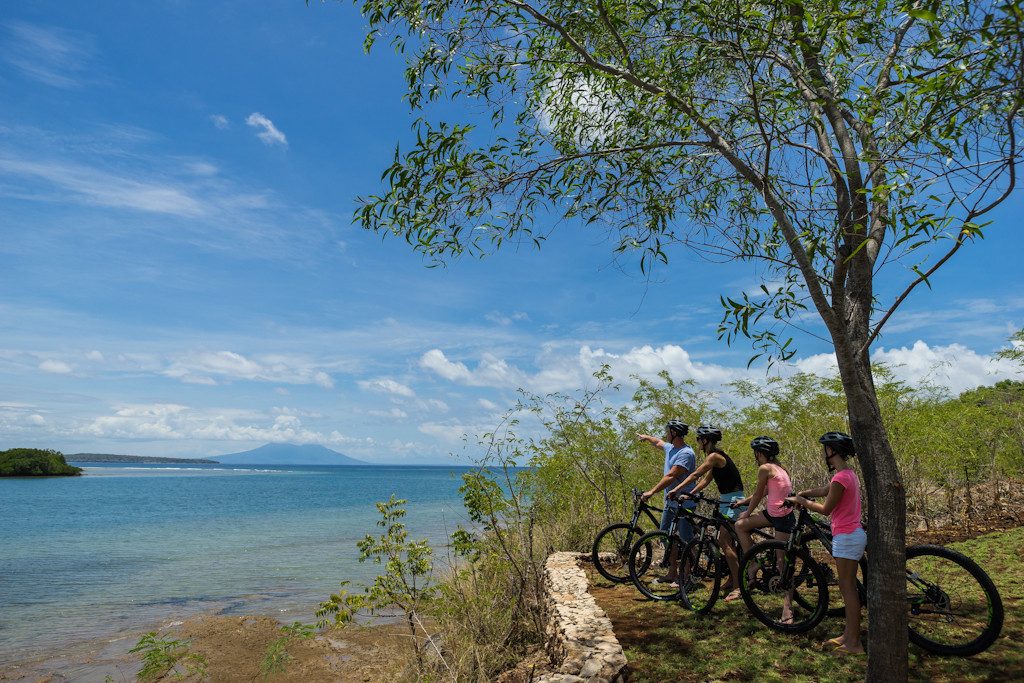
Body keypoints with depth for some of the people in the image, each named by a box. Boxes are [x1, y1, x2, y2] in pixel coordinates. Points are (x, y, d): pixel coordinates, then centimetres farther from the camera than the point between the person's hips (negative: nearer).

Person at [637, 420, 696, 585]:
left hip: (684, 503, -10)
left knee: (685, 538, -3)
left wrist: (652, 491, -30)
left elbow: (671, 477, -27)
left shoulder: (686, 453, -20)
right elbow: (658, 442, 34)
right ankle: (672, 573, 20)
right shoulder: (670, 448, 10)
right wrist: (646, 437, 52)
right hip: (670, 502, 10)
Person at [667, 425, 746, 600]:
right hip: (727, 500, 10)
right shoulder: (715, 456, 13)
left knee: (724, 543, -14)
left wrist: (676, 489, -23)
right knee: (725, 542, 15)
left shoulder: (714, 456, -17)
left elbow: (695, 475, -23)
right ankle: (732, 580, 25)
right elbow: (705, 481, 12)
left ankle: (738, 587, -12)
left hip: (733, 501, -10)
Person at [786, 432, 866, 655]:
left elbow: (825, 509, -16)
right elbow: (824, 490, 21)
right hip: (851, 535, 10)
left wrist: (802, 501, -2)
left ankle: (854, 643, 4)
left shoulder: (841, 478, -21)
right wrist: (801, 494, 11)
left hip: (846, 537, -10)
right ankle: (848, 635, 22)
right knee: (847, 588, 14)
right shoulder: (848, 473, 11)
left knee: (848, 589, -3)